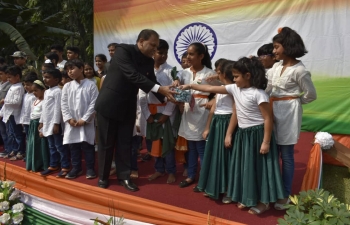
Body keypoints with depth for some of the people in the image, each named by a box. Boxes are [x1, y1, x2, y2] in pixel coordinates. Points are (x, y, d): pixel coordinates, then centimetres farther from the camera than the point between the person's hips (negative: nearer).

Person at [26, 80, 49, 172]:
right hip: (33, 125, 10)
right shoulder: (35, 101, 15)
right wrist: (32, 126, 17)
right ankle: (34, 165, 27)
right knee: (33, 146, 15)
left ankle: (44, 166, 7)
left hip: (40, 125, -10)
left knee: (42, 146, -3)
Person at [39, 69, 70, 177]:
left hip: (55, 123, -9)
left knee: (60, 146, -3)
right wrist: (41, 121, 19)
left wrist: (56, 123, -20)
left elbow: (58, 108, -17)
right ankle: (53, 166, 25)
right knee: (52, 146, 16)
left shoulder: (57, 91, -12)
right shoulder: (46, 92, 16)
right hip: (47, 123, 9)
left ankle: (65, 167, 5)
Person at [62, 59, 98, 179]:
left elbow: (93, 104, -9)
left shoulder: (91, 85, -5)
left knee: (88, 146, 3)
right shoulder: (67, 86, 7)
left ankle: (90, 168, 15)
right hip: (71, 122, 4)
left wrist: (84, 119, -12)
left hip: (86, 122, -4)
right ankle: (76, 167, 24)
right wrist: (69, 118, -7)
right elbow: (64, 104, 5)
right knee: (73, 146, 11)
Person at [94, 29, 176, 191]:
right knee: (106, 143, 7)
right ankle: (103, 176, 23)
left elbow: (152, 83, 4)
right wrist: (159, 88, -34)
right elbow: (132, 75, -29)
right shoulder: (123, 50, -16)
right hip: (109, 104, -5)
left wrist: (166, 93, -15)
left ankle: (124, 176, 21)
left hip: (128, 107, 5)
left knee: (125, 143, 9)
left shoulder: (149, 61, 3)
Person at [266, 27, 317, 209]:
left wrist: (293, 102, 2)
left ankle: (286, 195, 19)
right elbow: (265, 88, 5)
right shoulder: (276, 67, 6)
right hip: (274, 112, 7)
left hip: (289, 114, -7)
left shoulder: (299, 70, -14)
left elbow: (311, 95, -6)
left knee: (286, 155, 3)